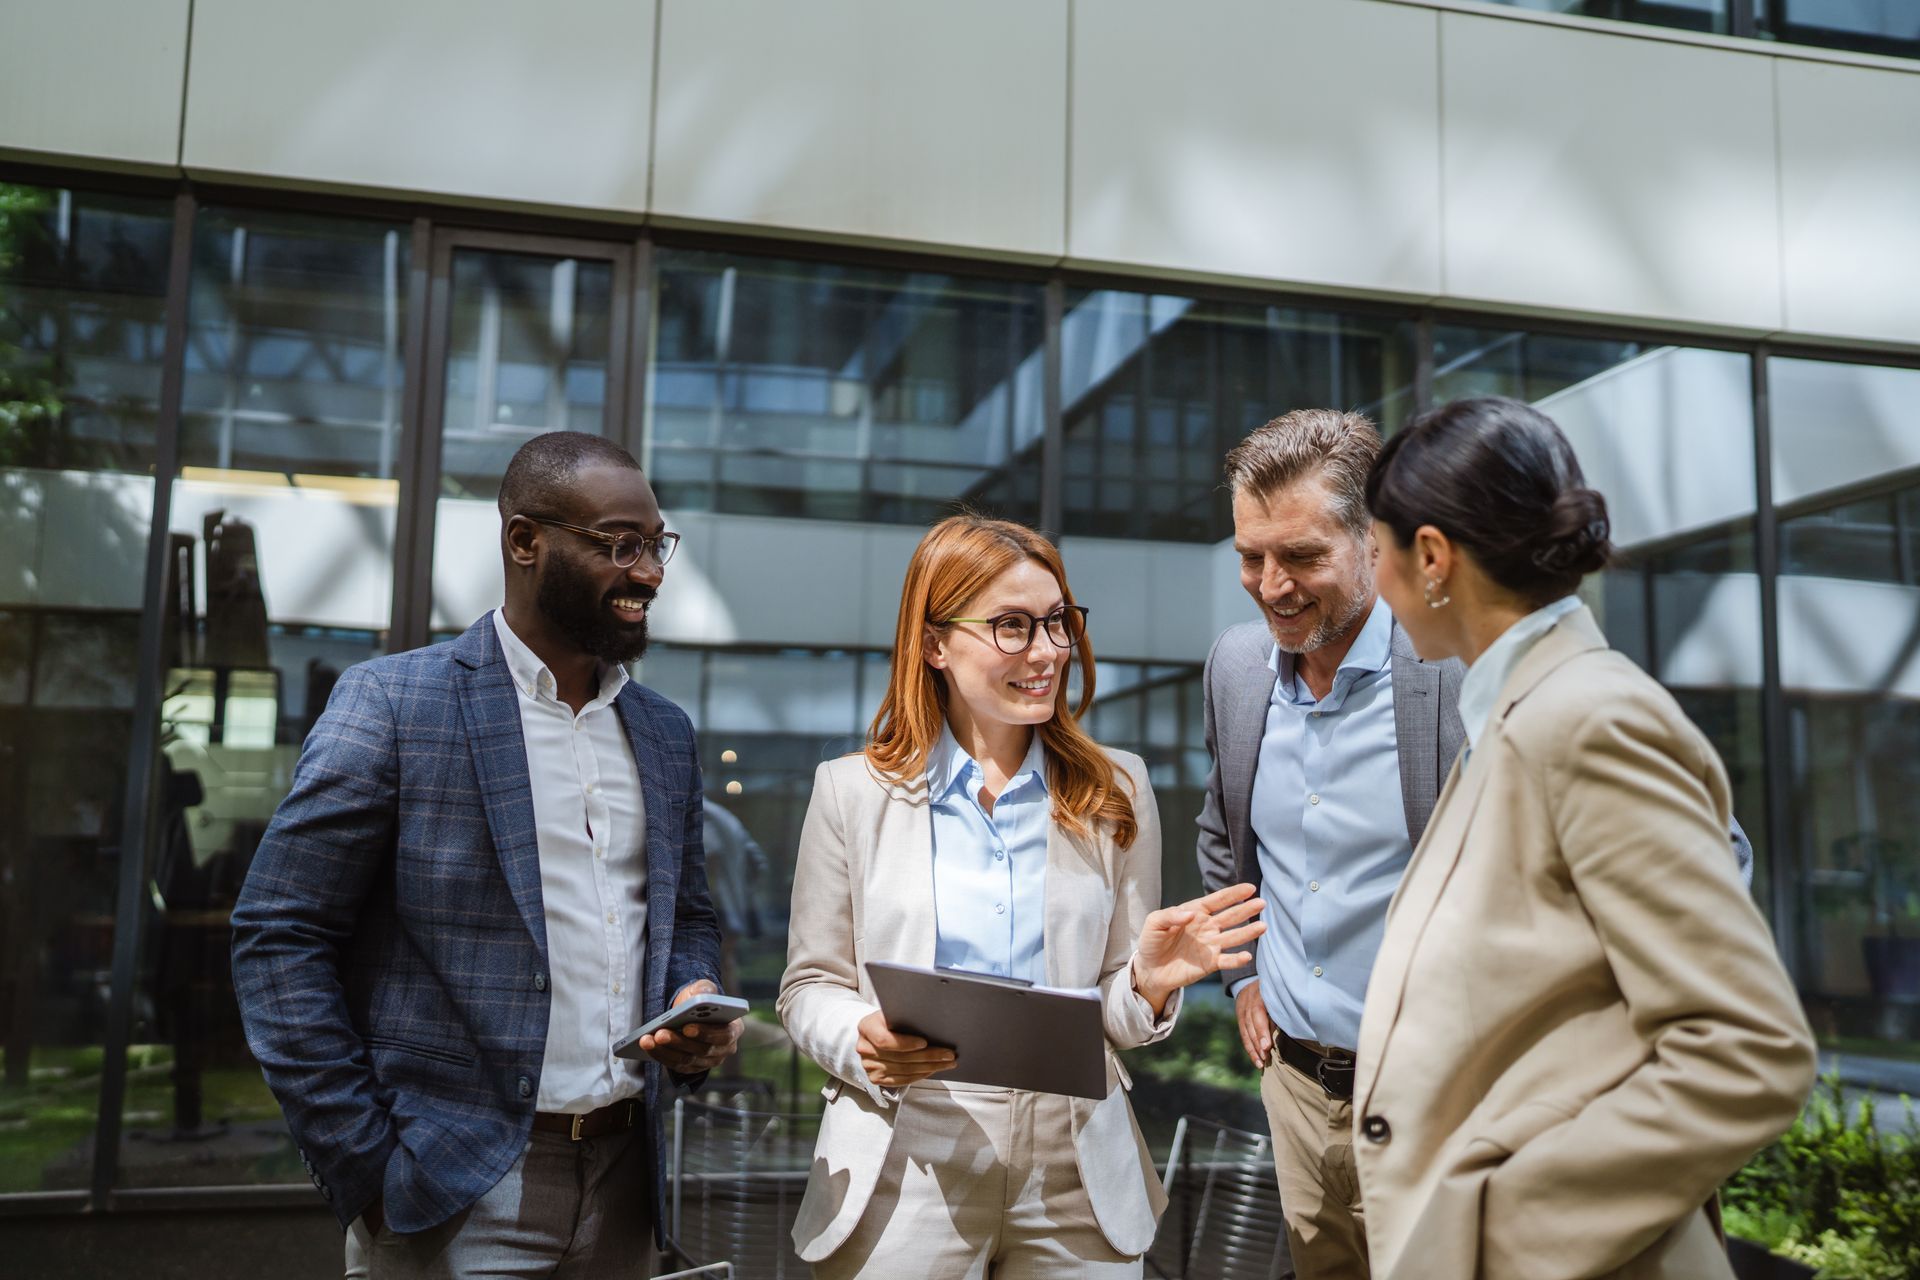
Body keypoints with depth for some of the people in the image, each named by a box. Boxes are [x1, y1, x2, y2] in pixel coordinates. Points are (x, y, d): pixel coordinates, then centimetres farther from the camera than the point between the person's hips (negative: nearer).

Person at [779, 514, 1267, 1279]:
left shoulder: (1115, 790, 4)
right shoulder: (851, 793, -1)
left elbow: (1117, 1019, 7)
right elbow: (810, 988, 3)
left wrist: (1149, 982, -15)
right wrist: (865, 1043, -17)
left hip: (1078, 1180, 2)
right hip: (907, 1177, -1)